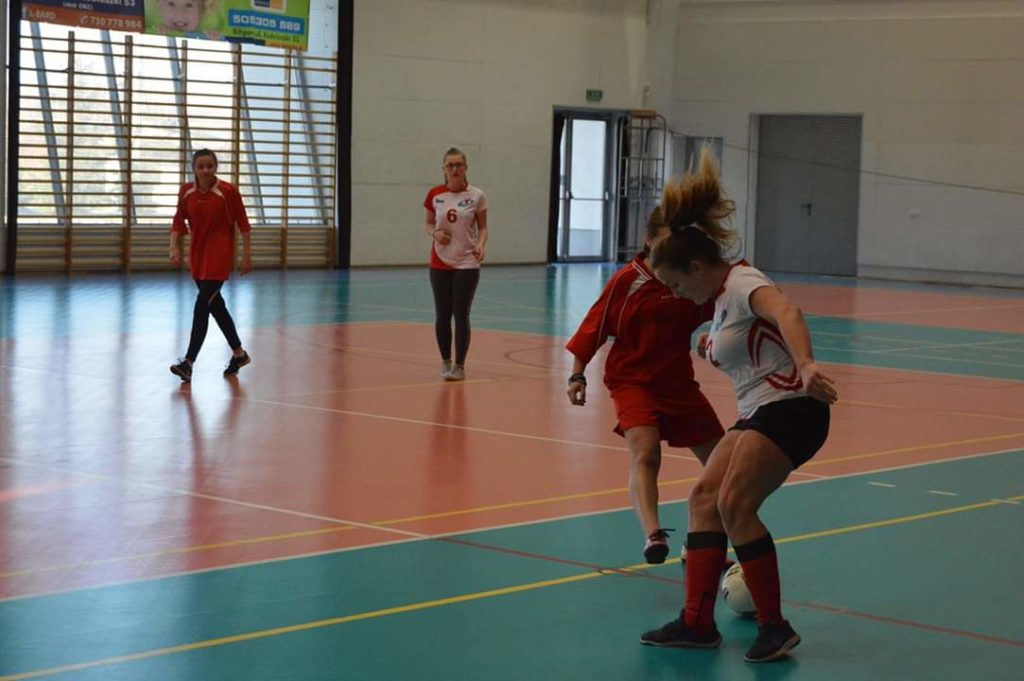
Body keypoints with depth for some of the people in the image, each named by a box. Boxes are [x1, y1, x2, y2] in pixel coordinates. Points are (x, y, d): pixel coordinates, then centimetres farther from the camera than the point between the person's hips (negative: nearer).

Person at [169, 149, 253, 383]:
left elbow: (243, 224, -5)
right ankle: (239, 353, 31)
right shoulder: (186, 192, 1)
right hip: (197, 254, 6)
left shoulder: (228, 192, -11)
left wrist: (247, 255, -6)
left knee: (202, 305, -15)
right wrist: (175, 248, -8)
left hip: (220, 255, -6)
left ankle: (188, 363, -17)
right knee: (216, 305, 14)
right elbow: (179, 223, 6)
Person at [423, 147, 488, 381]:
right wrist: (435, 233, -11)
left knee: (461, 315, -3)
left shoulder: (476, 196, -5)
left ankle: (459, 365, 7)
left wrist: (480, 245, -18)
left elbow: (482, 227, 2)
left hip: (467, 263, -2)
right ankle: (446, 361, 20)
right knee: (442, 315, 5)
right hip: (440, 263, 2)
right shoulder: (435, 195, 0)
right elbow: (428, 223, 11)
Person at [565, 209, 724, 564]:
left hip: (679, 384, 5)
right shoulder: (627, 280, -12)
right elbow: (594, 327, -7)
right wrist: (578, 376, -10)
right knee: (645, 451, -29)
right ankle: (653, 535, -43)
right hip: (633, 381, -5)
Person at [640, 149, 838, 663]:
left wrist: (805, 365, -50)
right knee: (704, 496, 3)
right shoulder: (722, 300, 17)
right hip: (758, 412, 10)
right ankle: (697, 622, 5)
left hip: (789, 407, -10)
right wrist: (715, 349, 20)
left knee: (734, 503, -19)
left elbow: (786, 313, -33)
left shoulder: (741, 282, -13)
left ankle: (775, 627, -11)